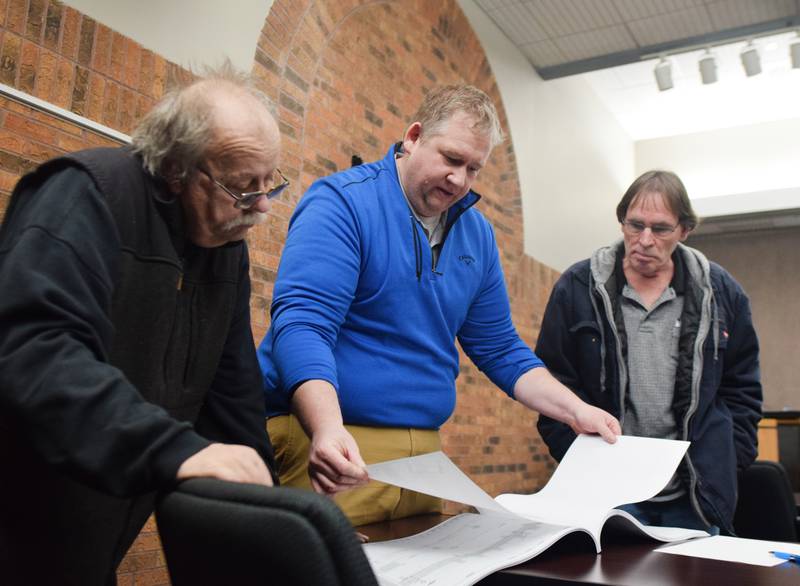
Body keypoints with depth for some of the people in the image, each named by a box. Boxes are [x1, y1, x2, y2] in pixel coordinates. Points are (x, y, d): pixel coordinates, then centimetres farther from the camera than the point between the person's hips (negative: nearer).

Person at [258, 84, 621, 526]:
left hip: (424, 453, 6)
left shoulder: (476, 232, 10)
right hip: (340, 454, -5)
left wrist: (576, 412, 4)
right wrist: (328, 429, -37)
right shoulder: (343, 202, -10)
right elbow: (303, 324, -21)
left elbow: (500, 349, 15)